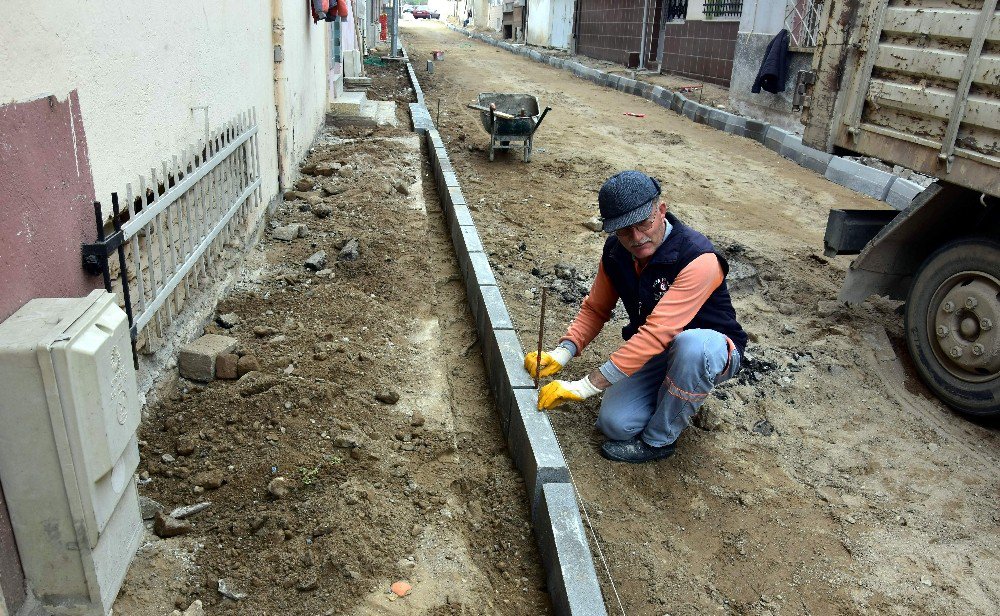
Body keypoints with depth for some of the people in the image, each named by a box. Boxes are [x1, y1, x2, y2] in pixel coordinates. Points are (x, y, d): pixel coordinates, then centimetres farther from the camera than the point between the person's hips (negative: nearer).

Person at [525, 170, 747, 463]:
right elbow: (595, 308, 0)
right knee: (615, 424, -15)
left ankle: (658, 440, -16)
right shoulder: (615, 252, -11)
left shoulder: (698, 259, -34)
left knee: (690, 344, -41)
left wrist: (585, 386, -41)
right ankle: (671, 393, 16)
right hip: (657, 351, 5)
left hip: (715, 348, -5)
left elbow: (656, 333, -40)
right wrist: (561, 354, -20)